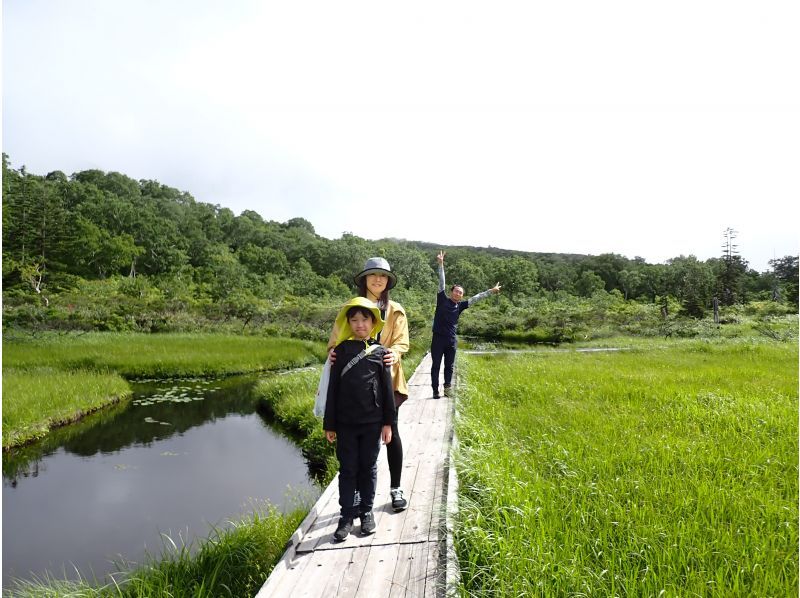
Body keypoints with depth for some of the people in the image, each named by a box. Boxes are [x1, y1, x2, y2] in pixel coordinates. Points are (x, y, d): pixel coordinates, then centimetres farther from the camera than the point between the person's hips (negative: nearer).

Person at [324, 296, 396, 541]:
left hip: (372, 422, 0)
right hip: (346, 422, 0)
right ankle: (347, 514, 19)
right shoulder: (341, 350, 0)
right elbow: (333, 388, 2)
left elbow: (387, 389, 2)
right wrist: (329, 424, 2)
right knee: (347, 469, 8)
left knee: (368, 467, 11)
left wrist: (388, 422, 0)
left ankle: (366, 511, 26)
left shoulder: (380, 352, 0)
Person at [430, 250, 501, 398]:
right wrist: (441, 264, -12)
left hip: (451, 340, 4)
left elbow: (476, 298, 12)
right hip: (438, 338, -4)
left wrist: (491, 291, 13)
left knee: (449, 366, 9)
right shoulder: (442, 300, -1)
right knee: (436, 366, 2)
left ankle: (447, 389, 17)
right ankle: (435, 391, 7)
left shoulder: (460, 306, 8)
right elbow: (441, 283, -7)